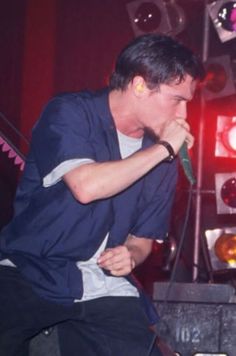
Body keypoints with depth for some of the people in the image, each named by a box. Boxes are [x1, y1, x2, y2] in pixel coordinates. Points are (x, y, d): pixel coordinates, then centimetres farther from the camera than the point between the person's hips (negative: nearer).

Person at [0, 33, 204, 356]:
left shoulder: (163, 159, 8)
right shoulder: (69, 113, -6)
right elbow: (86, 185, -24)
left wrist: (131, 255, -7)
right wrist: (163, 148, -14)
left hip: (104, 290, 5)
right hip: (30, 276, -5)